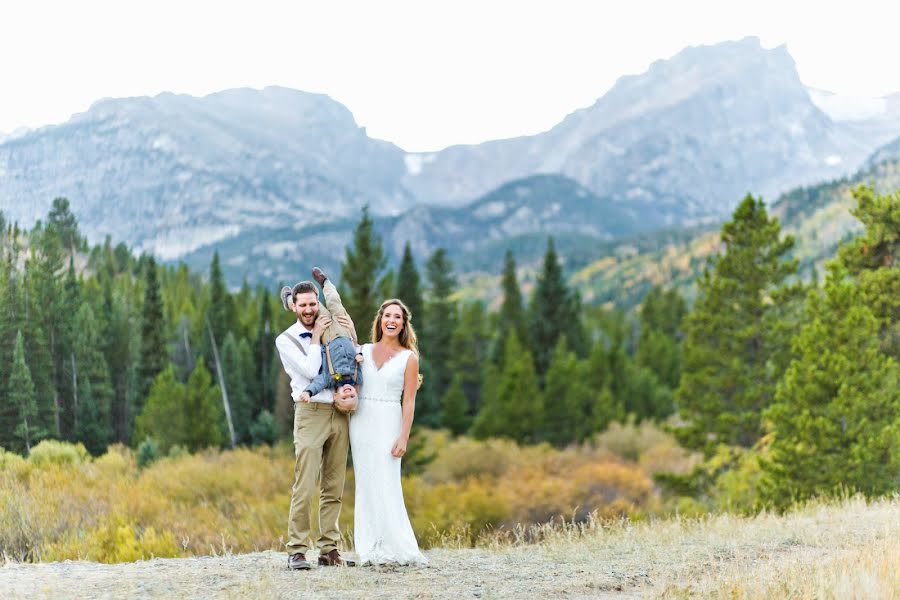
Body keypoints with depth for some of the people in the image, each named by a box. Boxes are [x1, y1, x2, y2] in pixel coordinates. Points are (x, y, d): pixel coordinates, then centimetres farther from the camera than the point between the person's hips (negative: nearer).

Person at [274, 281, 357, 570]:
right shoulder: (286, 340, 1)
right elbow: (310, 372, -11)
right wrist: (316, 338, -5)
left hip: (339, 414, 5)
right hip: (311, 413, -4)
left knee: (334, 488, 5)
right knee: (305, 487, -11)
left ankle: (329, 549, 9)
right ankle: (297, 550, -6)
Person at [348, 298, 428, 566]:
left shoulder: (409, 358, 1)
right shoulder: (364, 351, 10)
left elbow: (409, 402, -3)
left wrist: (404, 438, -10)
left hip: (388, 423, -4)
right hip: (360, 421, 4)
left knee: (386, 486, -9)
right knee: (365, 484, 3)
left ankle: (395, 548, -3)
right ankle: (371, 550, 7)